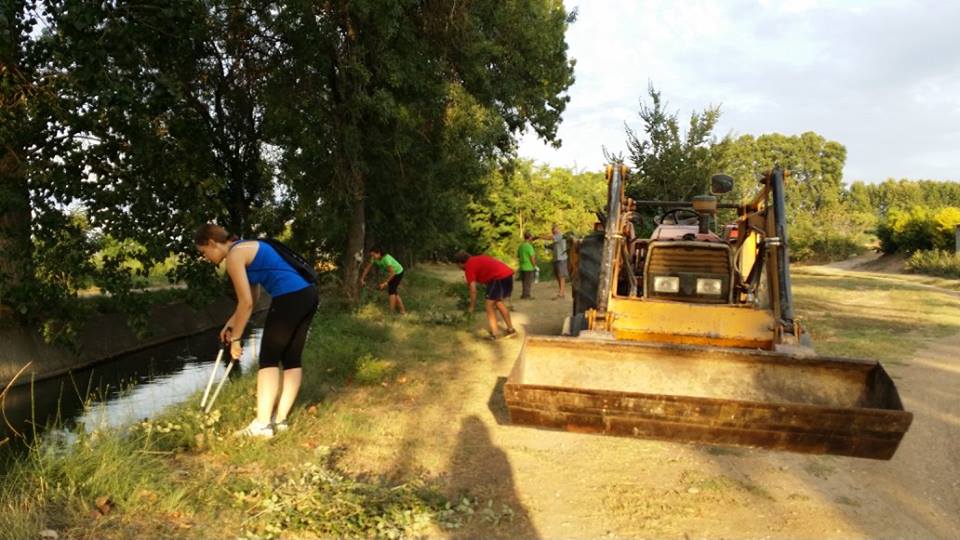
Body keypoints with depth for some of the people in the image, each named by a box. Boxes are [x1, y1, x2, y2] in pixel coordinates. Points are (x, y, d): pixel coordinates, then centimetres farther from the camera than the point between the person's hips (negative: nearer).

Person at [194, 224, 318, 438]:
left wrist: (235, 339, 1)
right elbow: (249, 297, 29)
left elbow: (247, 303, -8)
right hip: (307, 296, 10)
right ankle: (280, 420, 17)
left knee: (269, 359, -1)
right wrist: (231, 323, 29)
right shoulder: (246, 247, 24)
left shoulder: (233, 256, -5)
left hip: (290, 299, -10)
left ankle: (262, 424, 1)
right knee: (291, 360, 12)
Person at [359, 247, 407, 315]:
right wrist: (362, 279, -14)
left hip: (398, 272, -8)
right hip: (392, 273, 8)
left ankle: (391, 311, -11)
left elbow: (392, 273, -36)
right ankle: (402, 310, 16)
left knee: (391, 290, -15)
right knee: (393, 291, 9)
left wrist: (384, 283, -35)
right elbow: (367, 268, -9)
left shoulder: (386, 258, -37)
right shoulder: (374, 258, -16)